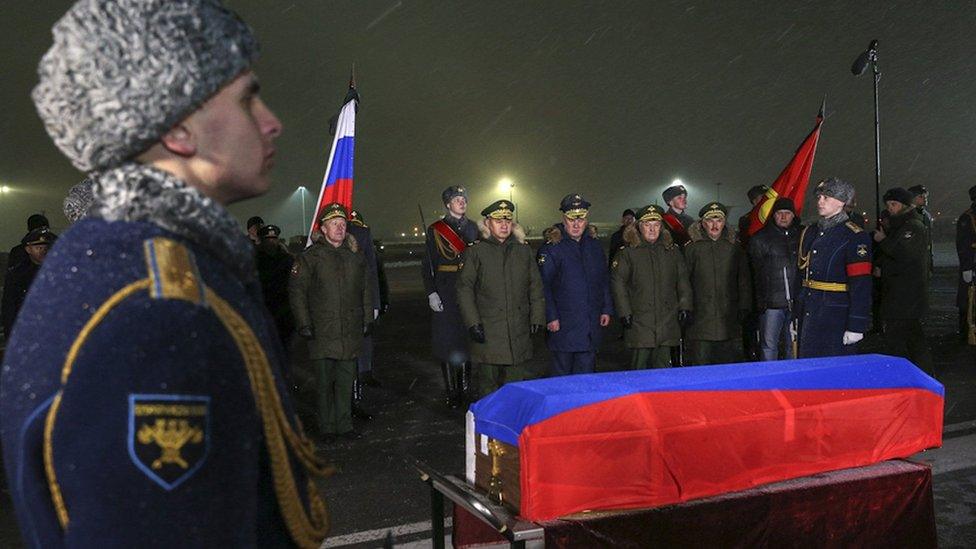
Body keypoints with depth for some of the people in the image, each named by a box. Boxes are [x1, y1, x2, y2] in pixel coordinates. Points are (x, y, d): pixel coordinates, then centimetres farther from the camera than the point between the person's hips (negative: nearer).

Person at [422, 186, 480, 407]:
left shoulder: (473, 227, 12)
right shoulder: (435, 230, 1)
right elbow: (427, 266, -1)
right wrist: (431, 293, -11)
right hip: (446, 293, -3)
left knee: (467, 338, 4)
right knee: (447, 340, -1)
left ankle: (465, 386, 16)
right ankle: (451, 391, 7)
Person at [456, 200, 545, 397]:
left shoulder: (524, 251, 12)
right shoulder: (475, 252, 1)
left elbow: (536, 287, 15)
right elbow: (464, 289, -3)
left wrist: (537, 318, 7)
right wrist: (472, 323, -10)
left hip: (519, 335, 3)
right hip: (487, 333, -3)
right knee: (488, 384, 3)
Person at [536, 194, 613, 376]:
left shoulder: (594, 246, 12)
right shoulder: (551, 248, -6)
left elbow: (604, 280, 18)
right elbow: (543, 285, -9)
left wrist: (606, 309, 10)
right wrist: (551, 317, -14)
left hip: (591, 325, 5)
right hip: (563, 325, -5)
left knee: (586, 370, 9)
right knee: (561, 371, 3)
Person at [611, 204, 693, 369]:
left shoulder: (672, 250, 12)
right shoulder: (628, 252, 1)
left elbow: (683, 280, 14)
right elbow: (617, 283, -3)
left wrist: (685, 306, 5)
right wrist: (624, 312, -8)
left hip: (667, 321, 3)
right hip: (640, 322, -3)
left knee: (663, 365, 8)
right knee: (639, 365, -1)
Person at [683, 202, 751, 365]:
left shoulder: (734, 247, 10)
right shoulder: (691, 248, 1)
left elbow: (744, 281, 14)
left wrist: (744, 308, 7)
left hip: (728, 319, 3)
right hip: (700, 319, -3)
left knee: (727, 361, 8)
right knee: (701, 368, -2)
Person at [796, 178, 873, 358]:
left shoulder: (855, 237, -10)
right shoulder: (810, 233, 11)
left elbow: (861, 285, -16)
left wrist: (856, 326, -20)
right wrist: (795, 316, 15)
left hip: (836, 317, -7)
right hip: (808, 314, 7)